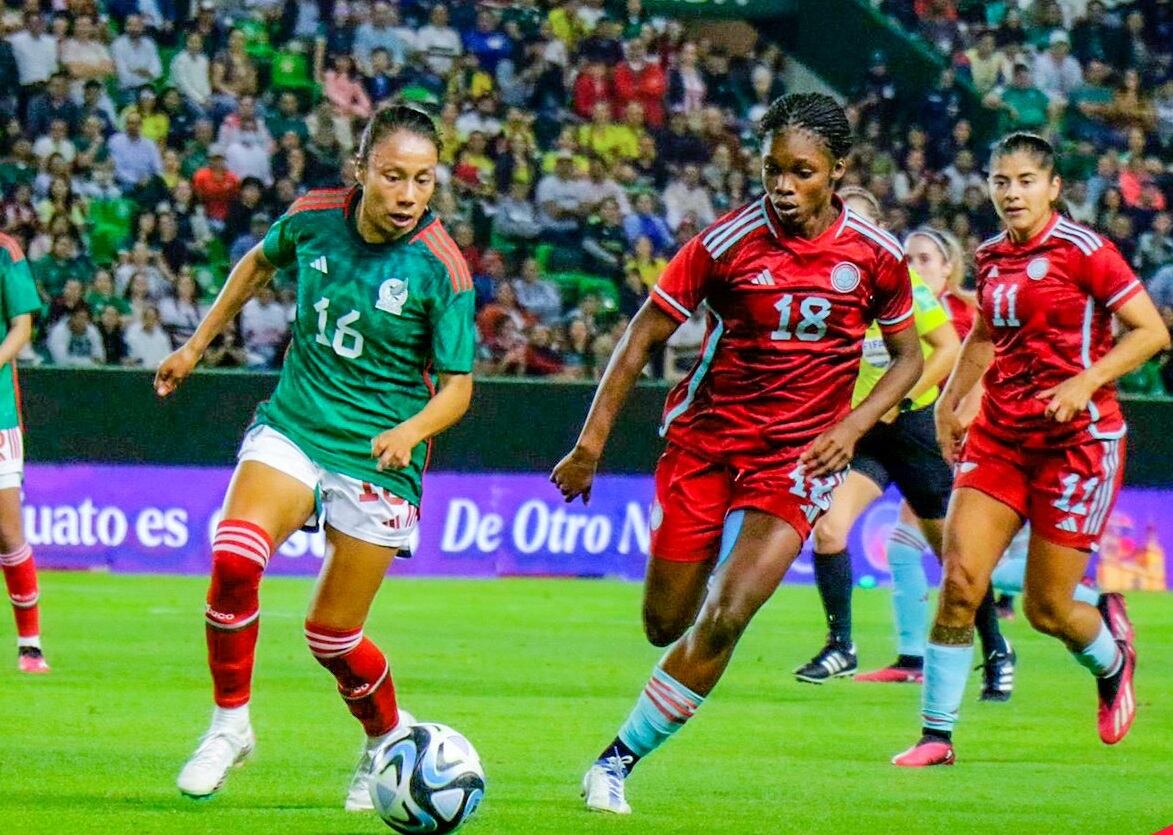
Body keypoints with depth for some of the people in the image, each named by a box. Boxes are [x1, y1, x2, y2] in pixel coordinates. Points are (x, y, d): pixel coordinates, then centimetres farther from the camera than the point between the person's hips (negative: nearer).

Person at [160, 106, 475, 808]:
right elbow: (260, 263, 18)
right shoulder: (314, 218, -6)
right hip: (293, 426, 2)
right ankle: (231, 723, -7)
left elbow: (457, 386, -9)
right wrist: (197, 345, 23)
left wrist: (410, 430, -29)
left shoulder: (441, 268, -15)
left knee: (332, 636, 3)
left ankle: (388, 737, 34)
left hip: (378, 456, -2)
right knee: (234, 556, -25)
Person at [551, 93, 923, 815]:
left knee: (725, 619, -16)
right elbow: (643, 338, -3)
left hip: (800, 455, 0)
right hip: (705, 437, 0)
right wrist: (592, 443, -6)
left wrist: (854, 424, -9)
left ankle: (618, 761, -4)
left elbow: (909, 356, 9)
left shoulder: (875, 255, -5)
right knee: (666, 627, 2)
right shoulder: (726, 243, -10)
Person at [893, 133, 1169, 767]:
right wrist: (949, 400, 16)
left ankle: (1112, 660, 35)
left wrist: (1084, 383, -21)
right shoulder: (992, 257, 8)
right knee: (959, 580, -12)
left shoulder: (1082, 251, -11)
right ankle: (937, 734, -5)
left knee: (1046, 608, 0)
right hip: (1000, 436, 5)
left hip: (1077, 441, -5)